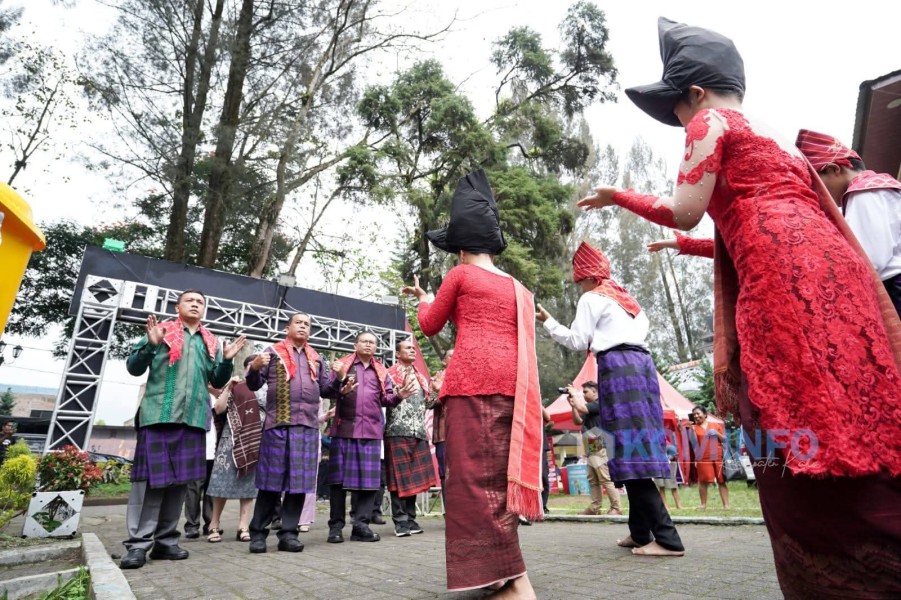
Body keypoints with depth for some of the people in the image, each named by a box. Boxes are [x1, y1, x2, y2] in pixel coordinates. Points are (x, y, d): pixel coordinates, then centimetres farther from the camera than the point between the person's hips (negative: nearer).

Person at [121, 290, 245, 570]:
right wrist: (151, 345, -13)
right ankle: (138, 543, 4)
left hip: (193, 419, 4)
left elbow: (218, 382, 18)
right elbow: (134, 368, 5)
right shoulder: (161, 331, 7)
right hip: (159, 415, -4)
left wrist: (227, 360, 0)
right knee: (150, 478, -4)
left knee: (179, 479, 8)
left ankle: (166, 541, 17)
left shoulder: (211, 343, 17)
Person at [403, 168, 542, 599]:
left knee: (475, 474, -7)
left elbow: (430, 326, 12)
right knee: (501, 472, 11)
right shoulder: (516, 287, 22)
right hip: (511, 382, 7)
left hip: (473, 378, -7)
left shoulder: (460, 275, 6)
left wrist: (423, 300, 33)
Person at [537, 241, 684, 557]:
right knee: (639, 447, 8)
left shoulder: (591, 299, 1)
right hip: (642, 361, 9)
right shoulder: (623, 297, 24)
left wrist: (548, 322, 7)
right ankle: (640, 532, 14)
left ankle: (668, 538, -13)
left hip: (617, 366, -9)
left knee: (628, 449, -10)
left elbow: (577, 341, -1)